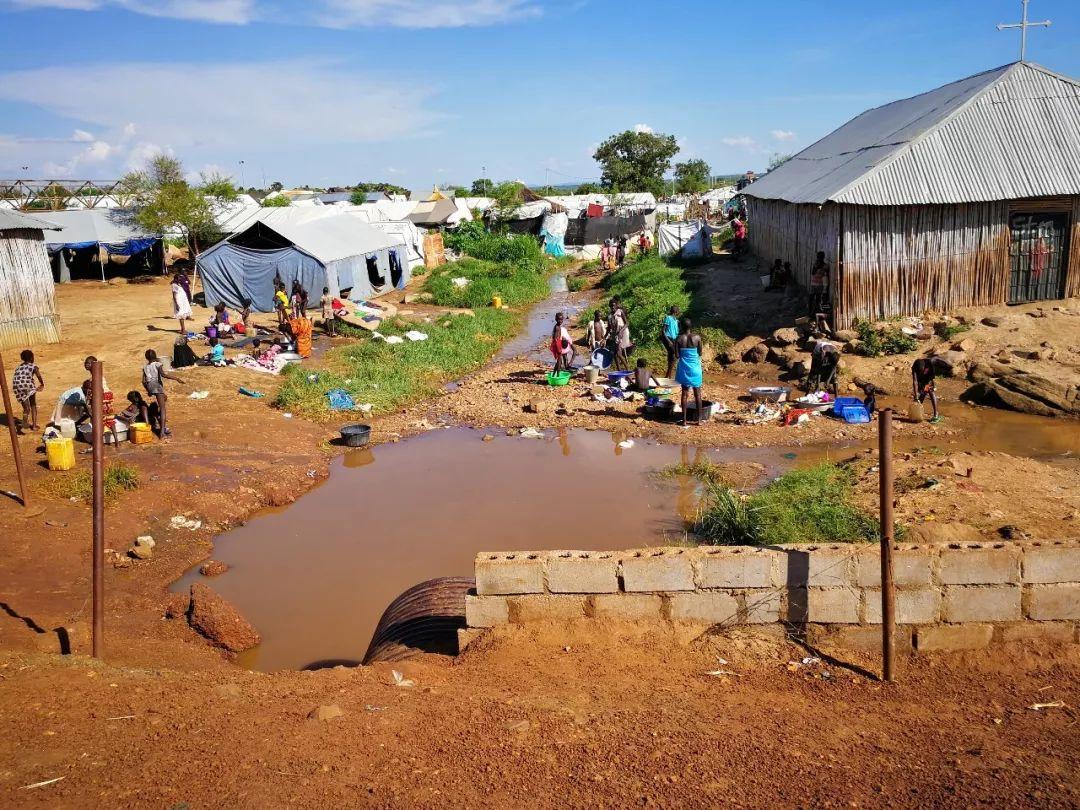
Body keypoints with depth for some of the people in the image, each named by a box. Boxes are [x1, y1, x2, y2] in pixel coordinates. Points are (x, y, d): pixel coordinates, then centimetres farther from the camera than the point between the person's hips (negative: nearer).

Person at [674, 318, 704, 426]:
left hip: (684, 368, 0)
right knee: (697, 394, 10)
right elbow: (700, 353, 1)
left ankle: (684, 420, 5)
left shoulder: (679, 339, -8)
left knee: (684, 393, 6)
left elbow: (677, 355, -6)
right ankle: (699, 419, 14)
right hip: (695, 367, 0)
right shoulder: (697, 337, -7)